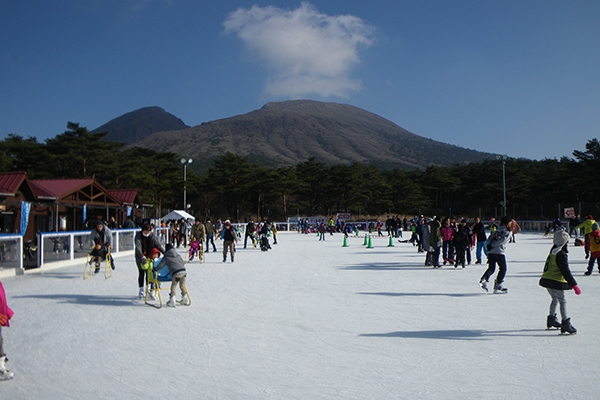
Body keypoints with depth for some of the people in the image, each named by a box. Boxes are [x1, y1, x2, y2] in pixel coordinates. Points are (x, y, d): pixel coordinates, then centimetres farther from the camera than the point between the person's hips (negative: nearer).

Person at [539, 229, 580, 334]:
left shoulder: (553, 250, 5)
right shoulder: (561, 255, -19)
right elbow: (566, 272, -20)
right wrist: (574, 285, -19)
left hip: (546, 280, 9)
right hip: (556, 282, -9)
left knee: (555, 299, 23)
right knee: (562, 301, -6)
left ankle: (551, 319, 32)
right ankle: (565, 323, -12)